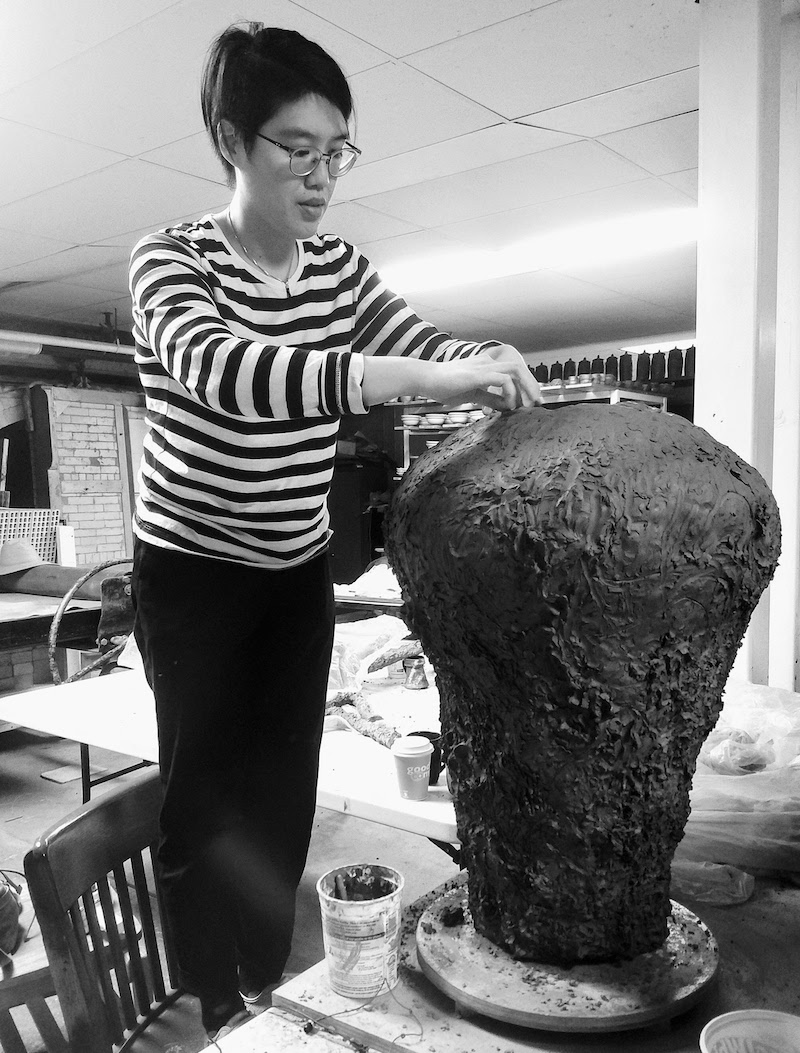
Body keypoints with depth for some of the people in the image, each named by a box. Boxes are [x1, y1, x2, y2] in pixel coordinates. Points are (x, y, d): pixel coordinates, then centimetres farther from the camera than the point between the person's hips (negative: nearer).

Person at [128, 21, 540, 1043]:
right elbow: (220, 369, -37)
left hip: (299, 571, 5)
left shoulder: (338, 265, 0)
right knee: (206, 792, 5)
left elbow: (424, 344, -3)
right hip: (192, 572, -4)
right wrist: (422, 377, -47)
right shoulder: (173, 260, -17)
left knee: (284, 789, 11)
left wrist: (494, 364, -27)